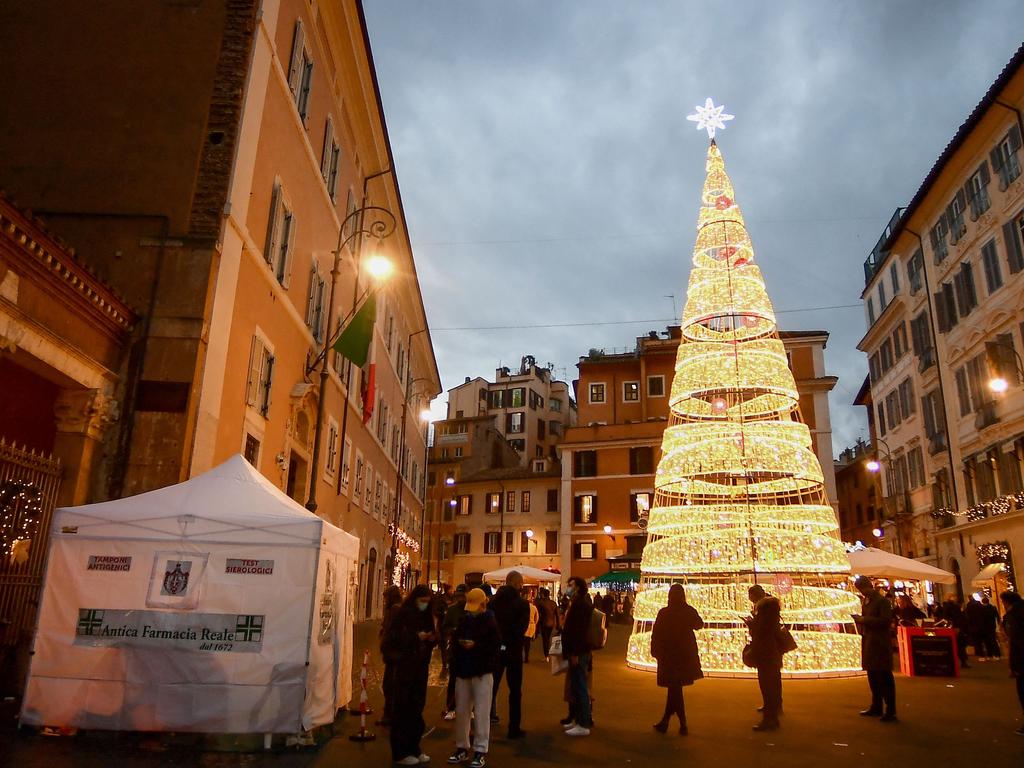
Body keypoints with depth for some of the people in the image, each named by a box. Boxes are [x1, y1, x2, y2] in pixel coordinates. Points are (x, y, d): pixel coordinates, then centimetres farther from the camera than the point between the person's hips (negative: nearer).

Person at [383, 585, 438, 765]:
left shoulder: (426, 616, 9)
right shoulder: (403, 614, -9)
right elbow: (393, 639, -15)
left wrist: (432, 638, -7)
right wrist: (416, 637, -22)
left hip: (421, 666, 6)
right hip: (405, 666, -6)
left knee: (417, 707, 10)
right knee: (402, 709, -1)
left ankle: (413, 749, 22)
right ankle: (400, 753, 9)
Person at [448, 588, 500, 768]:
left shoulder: (490, 621, -7)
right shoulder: (463, 619, 8)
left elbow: (495, 644, -14)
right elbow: (454, 639, 16)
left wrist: (475, 645, -22)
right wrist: (459, 642, -6)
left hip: (482, 671, -5)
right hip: (463, 669, 5)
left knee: (481, 713, -2)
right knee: (461, 711, 11)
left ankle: (481, 751, 7)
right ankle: (462, 748, 23)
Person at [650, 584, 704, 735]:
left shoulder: (664, 613, -16)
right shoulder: (690, 611, -6)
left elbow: (656, 634, -12)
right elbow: (699, 625, 14)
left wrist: (655, 651, -1)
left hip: (669, 655, -4)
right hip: (686, 655, 4)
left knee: (675, 689, 6)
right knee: (674, 688, 17)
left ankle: (683, 725, 7)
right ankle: (665, 721, 26)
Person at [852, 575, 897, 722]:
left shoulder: (882, 601, -11)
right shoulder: (866, 600, 14)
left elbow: (886, 621, -19)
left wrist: (865, 620, -19)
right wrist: (861, 619, 3)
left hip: (880, 643, -9)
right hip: (868, 642, 9)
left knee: (884, 677, -4)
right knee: (872, 676, 14)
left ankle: (891, 711, 1)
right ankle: (876, 707, 24)